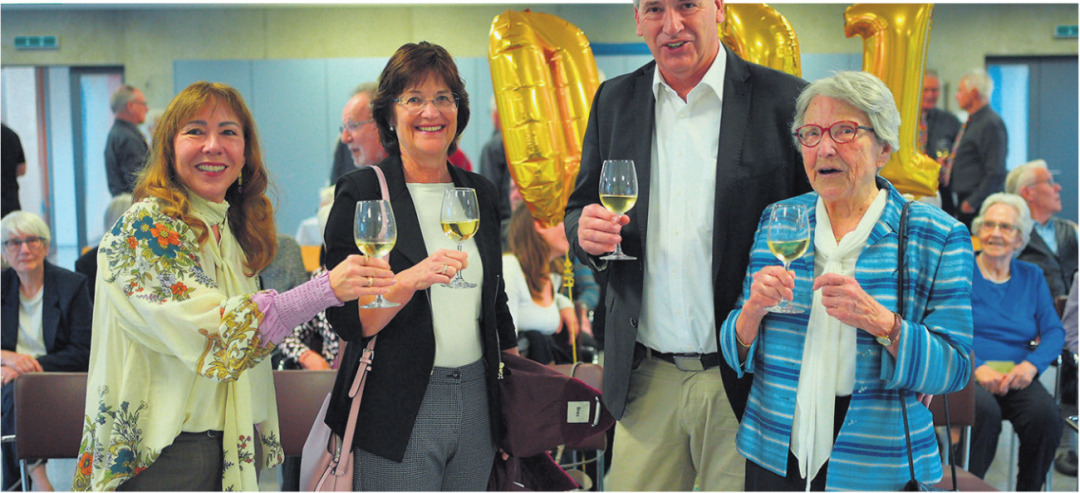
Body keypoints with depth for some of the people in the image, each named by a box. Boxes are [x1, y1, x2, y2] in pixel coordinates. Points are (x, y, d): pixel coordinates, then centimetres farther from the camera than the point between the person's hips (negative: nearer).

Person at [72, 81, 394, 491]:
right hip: (166, 454, -7)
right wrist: (326, 289, -32)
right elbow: (211, 333, -26)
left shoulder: (232, 231, 9)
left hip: (237, 446, 7)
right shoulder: (145, 227, -13)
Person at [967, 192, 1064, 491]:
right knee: (985, 411, -34)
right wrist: (977, 367, -19)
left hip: (1016, 377, 3)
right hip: (968, 374, -3)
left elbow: (1054, 331, 8)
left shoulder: (1032, 277, 18)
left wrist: (1031, 364, -12)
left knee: (1045, 413, -27)